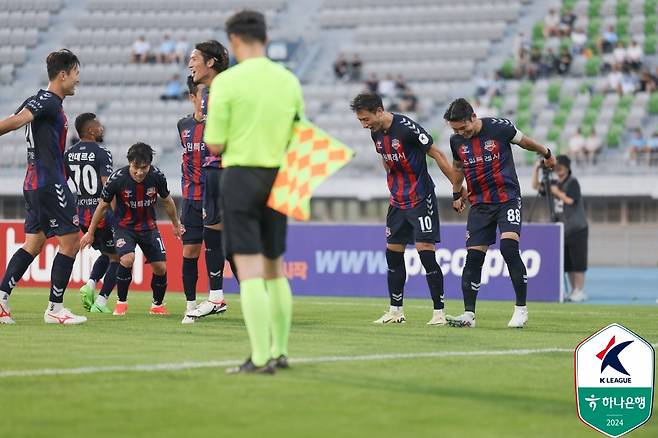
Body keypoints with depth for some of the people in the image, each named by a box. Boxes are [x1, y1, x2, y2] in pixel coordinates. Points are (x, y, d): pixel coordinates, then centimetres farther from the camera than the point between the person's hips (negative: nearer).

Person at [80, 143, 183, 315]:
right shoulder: (117, 178, -23)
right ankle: (121, 302, -7)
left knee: (160, 268, -3)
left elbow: (167, 201, 4)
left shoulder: (157, 176, -16)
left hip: (148, 226, 3)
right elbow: (103, 206, -7)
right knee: (127, 259, -27)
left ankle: (158, 305, 23)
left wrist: (176, 225, 16)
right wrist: (90, 233, 1)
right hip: (124, 226, -3)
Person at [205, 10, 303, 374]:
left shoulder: (227, 81, -9)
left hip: (240, 176, -5)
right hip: (277, 178, 5)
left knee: (249, 271, -7)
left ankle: (260, 358, -11)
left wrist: (210, 132, 13)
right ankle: (280, 351, 22)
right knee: (274, 269, 16)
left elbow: (215, 145, -8)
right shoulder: (289, 82, 5)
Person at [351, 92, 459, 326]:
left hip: (421, 199, -8)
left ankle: (439, 312, -7)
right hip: (397, 201, 8)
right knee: (393, 253, 8)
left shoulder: (407, 127, -20)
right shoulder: (376, 134, 3)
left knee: (426, 252, -12)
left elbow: (437, 154, -14)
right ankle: (396, 311, 17)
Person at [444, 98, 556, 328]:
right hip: (479, 204, 4)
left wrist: (547, 154, 23)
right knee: (473, 257, -3)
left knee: (509, 248, -20)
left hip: (508, 198, -4)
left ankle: (521, 309, -11)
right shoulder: (456, 140, 0)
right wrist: (456, 195, 26)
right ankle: (468, 314, 2)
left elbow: (525, 142, 8)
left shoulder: (499, 128, -12)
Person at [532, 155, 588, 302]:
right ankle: (574, 291, 11)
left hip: (577, 229, -7)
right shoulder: (556, 184, 13)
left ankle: (580, 291, -6)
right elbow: (536, 186, 12)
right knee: (567, 264, 7)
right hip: (564, 229, 7)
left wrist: (557, 192, -11)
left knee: (577, 262, -8)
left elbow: (570, 200, -20)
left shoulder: (572, 182, -8)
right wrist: (536, 169, 1)